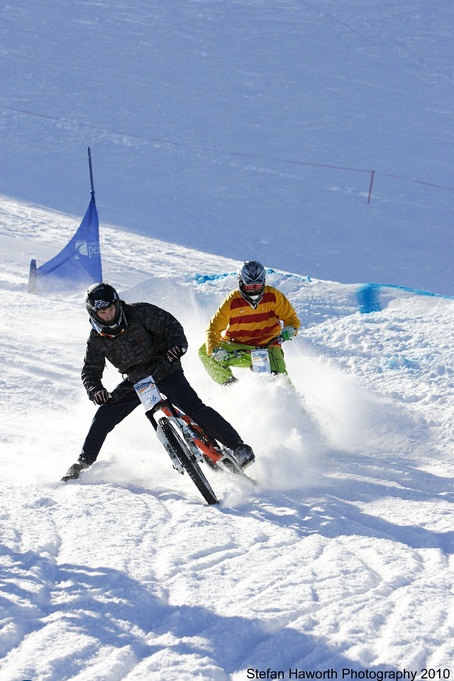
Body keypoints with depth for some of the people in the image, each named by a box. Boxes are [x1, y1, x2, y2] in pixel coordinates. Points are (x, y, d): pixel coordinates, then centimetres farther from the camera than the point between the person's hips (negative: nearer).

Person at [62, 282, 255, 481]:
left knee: (194, 408, -19)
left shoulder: (139, 313, -16)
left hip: (165, 370, -4)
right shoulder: (96, 340, -5)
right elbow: (90, 371, 0)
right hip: (135, 381, 4)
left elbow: (169, 325, -14)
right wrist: (95, 391, -21)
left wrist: (178, 344, -34)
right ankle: (83, 463, 11)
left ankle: (238, 447, -18)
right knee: (104, 416, -5)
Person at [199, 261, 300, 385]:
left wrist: (289, 330, -23)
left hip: (266, 346, -2)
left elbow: (291, 317, 2)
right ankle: (229, 384, -14)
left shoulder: (273, 296, -8)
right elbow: (213, 328, -12)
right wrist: (215, 350, -31)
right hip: (238, 349, 2)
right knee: (205, 351, -17)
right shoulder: (232, 300, -11)